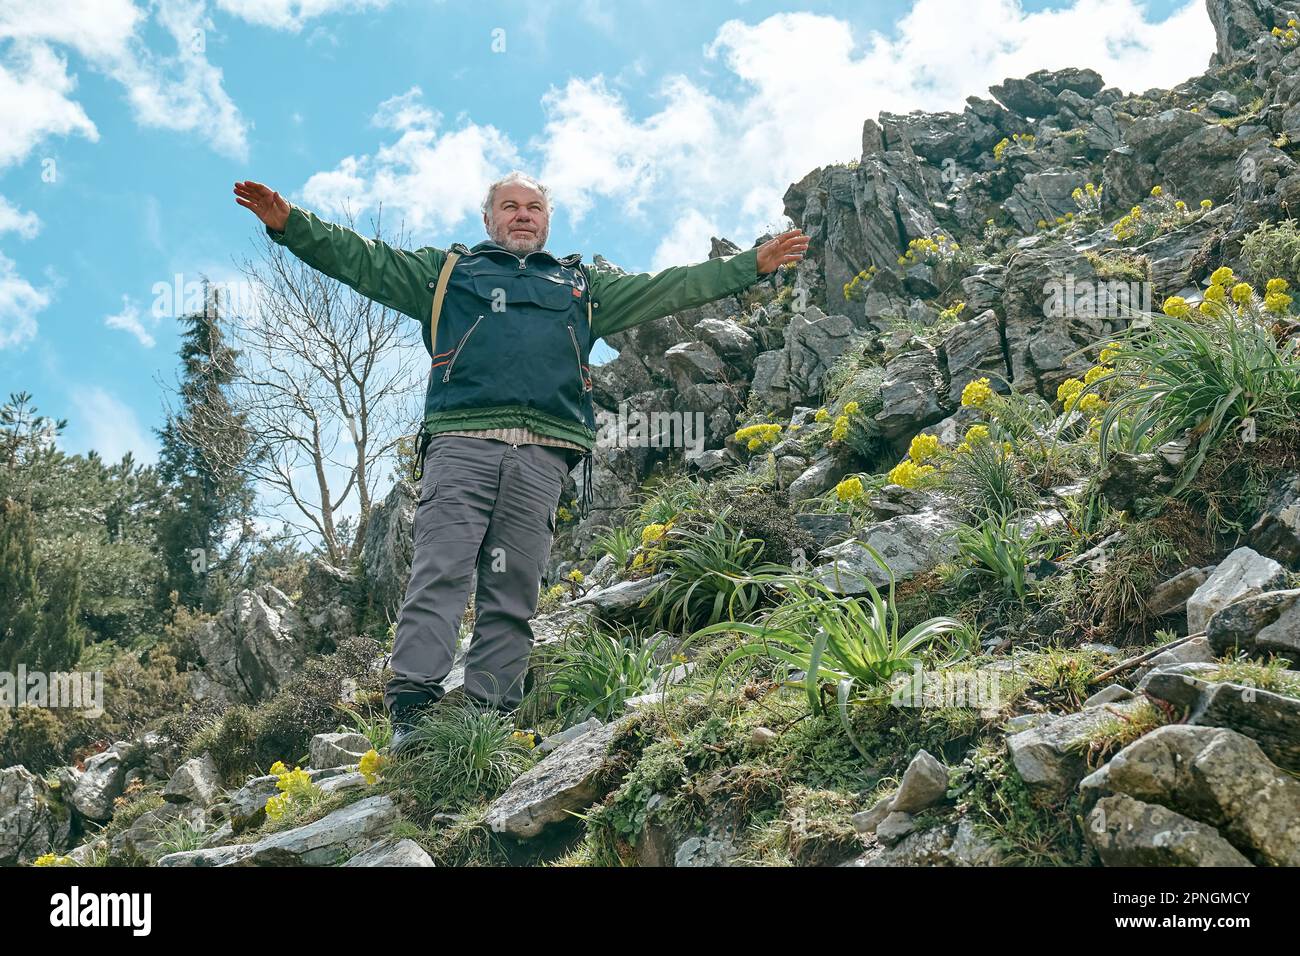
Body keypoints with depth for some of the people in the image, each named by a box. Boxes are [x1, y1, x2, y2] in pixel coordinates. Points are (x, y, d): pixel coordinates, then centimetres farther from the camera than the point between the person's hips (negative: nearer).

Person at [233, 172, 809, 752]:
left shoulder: (582, 286, 30)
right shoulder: (446, 270, 25)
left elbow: (670, 288, 28)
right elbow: (360, 259, 19)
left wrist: (754, 264, 23)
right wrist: (289, 223, 5)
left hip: (543, 454, 2)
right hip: (462, 442, -2)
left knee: (513, 590, -3)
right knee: (441, 570, -15)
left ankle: (491, 715, -3)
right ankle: (412, 706, -18)